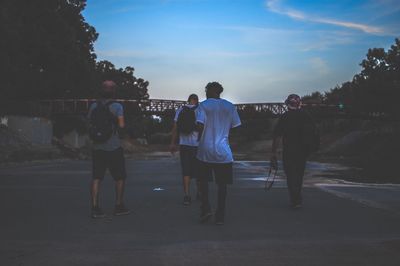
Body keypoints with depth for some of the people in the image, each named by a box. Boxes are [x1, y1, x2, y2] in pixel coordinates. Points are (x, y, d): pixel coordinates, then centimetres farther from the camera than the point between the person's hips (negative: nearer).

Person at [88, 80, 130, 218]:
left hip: (97, 147, 4)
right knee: (120, 177, 10)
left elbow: (90, 125, 5)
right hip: (113, 147, -4)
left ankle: (95, 207, 1)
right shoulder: (117, 106, -9)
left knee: (97, 178, 6)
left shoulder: (93, 106, 4)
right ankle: (119, 206, 15)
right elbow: (121, 125, -13)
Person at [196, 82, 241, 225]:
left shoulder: (203, 105, -2)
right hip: (223, 151, 2)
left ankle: (206, 209, 2)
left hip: (205, 150, -2)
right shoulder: (230, 106, 7)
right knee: (222, 183, 5)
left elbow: (200, 125, -12)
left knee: (203, 180, 14)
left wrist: (200, 137, 5)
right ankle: (220, 216, 6)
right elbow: (236, 127, 6)